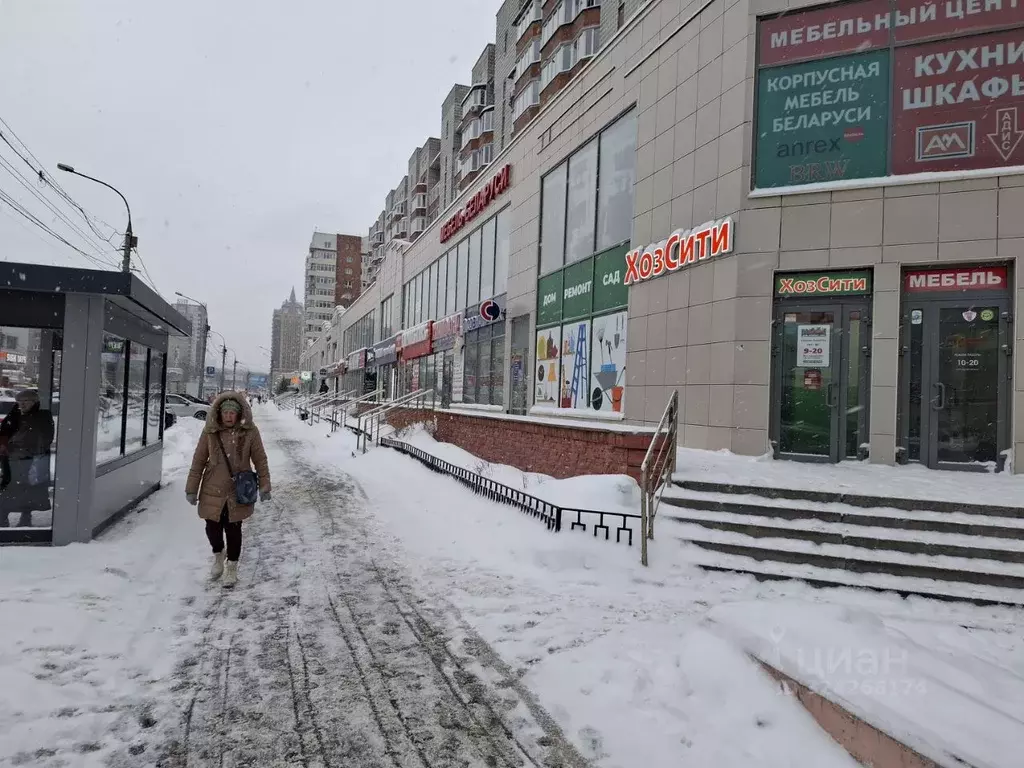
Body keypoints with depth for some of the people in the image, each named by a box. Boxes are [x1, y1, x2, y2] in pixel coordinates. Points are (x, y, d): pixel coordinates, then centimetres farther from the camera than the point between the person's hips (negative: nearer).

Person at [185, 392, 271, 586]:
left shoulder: (250, 432, -8)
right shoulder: (210, 431, -5)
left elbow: (260, 460, -1)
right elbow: (198, 461, 2)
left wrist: (264, 485, -2)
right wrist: (192, 488, 3)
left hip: (238, 492, -2)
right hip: (212, 490, 2)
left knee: (233, 529, 6)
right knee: (212, 527, 8)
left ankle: (232, 566, 26)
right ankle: (218, 555, 40)